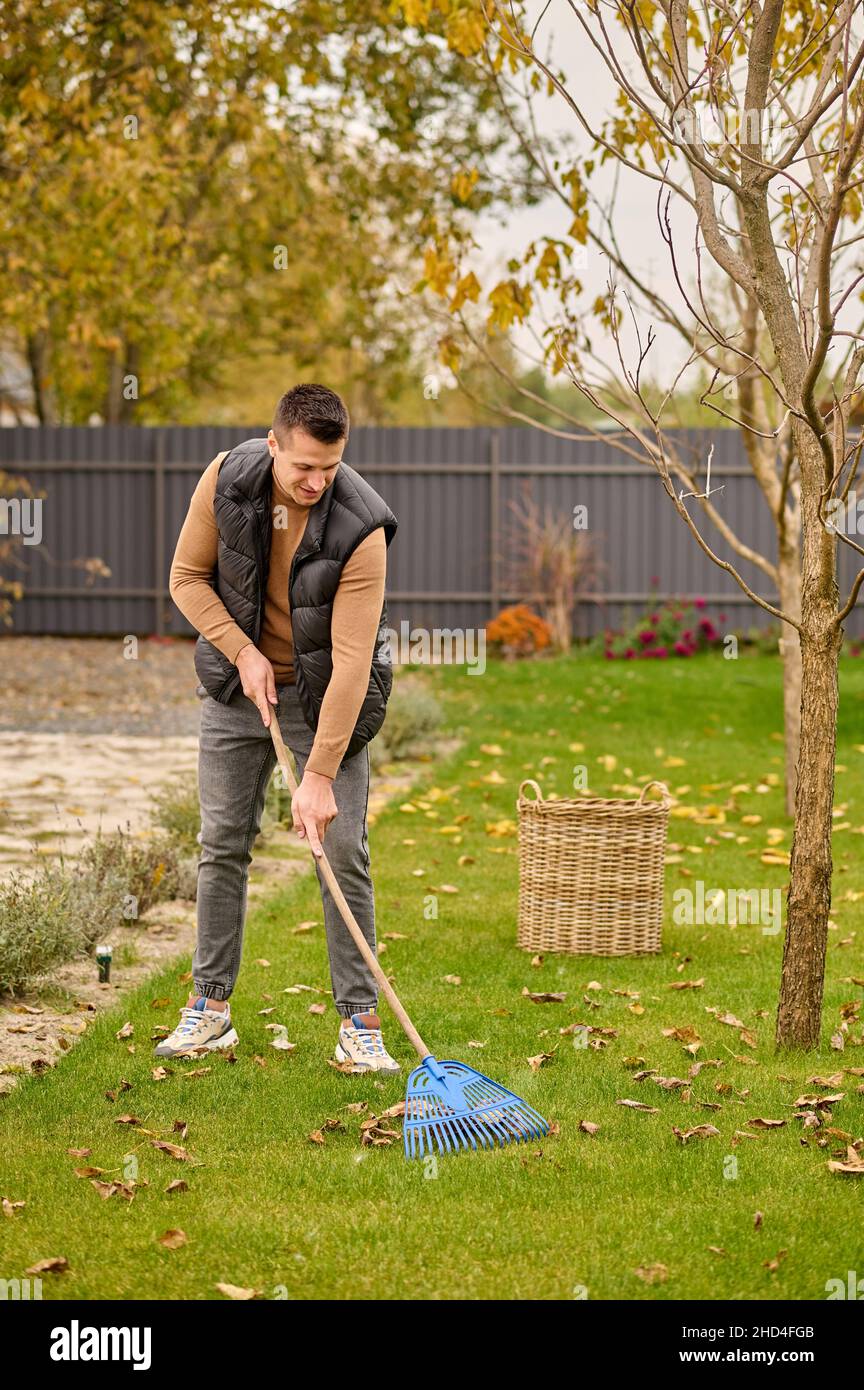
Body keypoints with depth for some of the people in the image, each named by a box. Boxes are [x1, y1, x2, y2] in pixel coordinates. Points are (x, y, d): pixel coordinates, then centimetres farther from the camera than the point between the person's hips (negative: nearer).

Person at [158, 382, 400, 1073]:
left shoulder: (361, 529, -28)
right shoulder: (226, 479, -17)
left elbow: (351, 662, -29)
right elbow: (188, 577, -3)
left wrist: (319, 776, -31)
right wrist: (243, 652, -16)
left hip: (326, 697, -3)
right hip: (238, 682, 3)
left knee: (342, 851, -7)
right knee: (223, 844, 5)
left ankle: (360, 1023, 0)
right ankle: (210, 1008, 15)